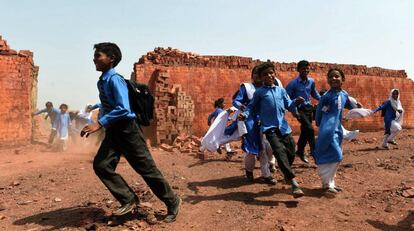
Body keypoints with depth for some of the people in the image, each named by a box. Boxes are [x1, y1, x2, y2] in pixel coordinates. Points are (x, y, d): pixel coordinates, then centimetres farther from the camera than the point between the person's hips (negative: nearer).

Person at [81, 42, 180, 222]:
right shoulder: (102, 81, 9)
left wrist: (99, 124, -31)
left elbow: (123, 109, -28)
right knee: (101, 165, -3)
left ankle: (172, 202, 18)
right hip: (113, 130, 8)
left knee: (146, 168, 0)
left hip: (127, 129, -8)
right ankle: (128, 200, 10)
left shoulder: (115, 79, -18)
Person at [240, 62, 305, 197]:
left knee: (291, 153, 9)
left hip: (284, 127, 4)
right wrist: (245, 114, -10)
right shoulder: (259, 93, 5)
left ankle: (287, 175, 40)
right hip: (270, 128, -4)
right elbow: (252, 107, 8)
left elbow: (288, 105, 12)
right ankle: (294, 183, -22)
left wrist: (296, 102, -8)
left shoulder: (281, 90, 14)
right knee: (280, 152, -19)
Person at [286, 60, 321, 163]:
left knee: (305, 130, 14)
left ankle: (300, 151, 32)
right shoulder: (293, 83, -15)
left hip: (309, 108, 6)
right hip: (299, 109, -6)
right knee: (310, 129, -18)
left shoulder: (311, 81, 1)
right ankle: (314, 151, -5)